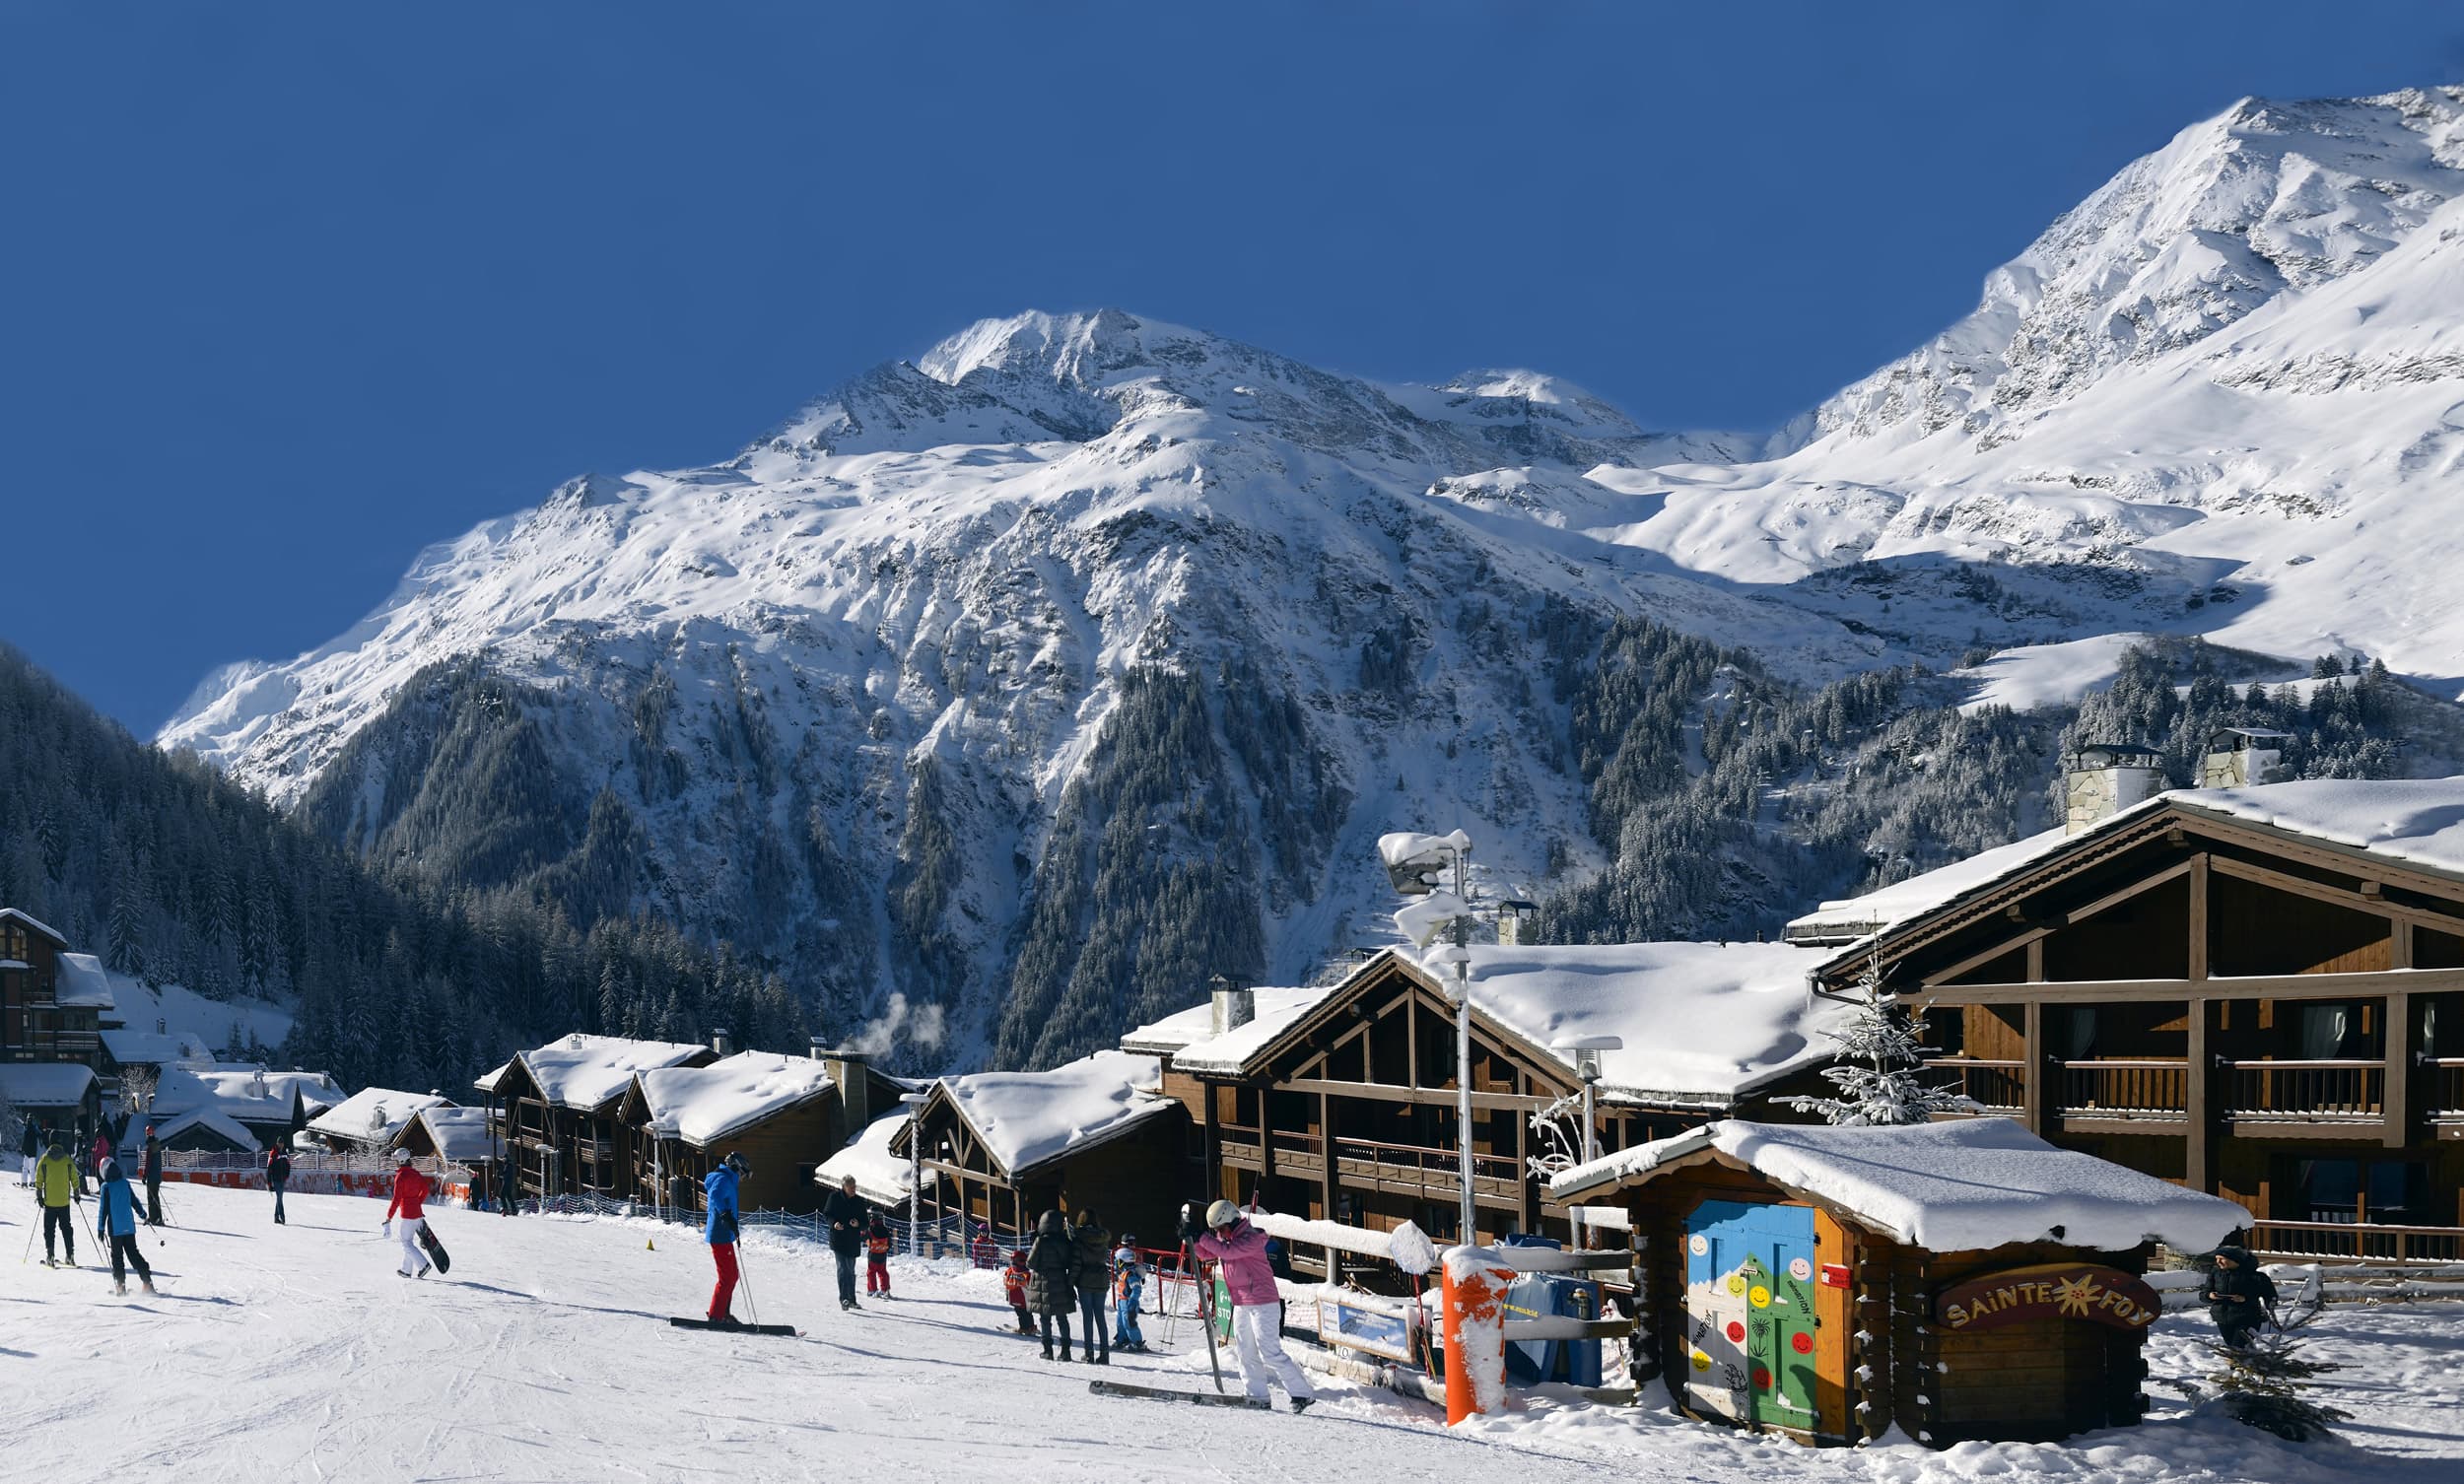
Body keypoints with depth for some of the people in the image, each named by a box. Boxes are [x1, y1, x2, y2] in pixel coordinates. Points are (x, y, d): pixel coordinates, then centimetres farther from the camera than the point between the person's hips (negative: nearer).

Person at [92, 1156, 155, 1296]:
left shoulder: (106, 1187, -11)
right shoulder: (125, 1183, 2)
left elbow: (103, 1209, -10)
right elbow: (134, 1201, 12)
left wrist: (100, 1229, -5)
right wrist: (143, 1215, 26)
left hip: (115, 1229, -4)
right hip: (129, 1227, 4)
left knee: (117, 1256, 4)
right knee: (134, 1254, 12)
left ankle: (120, 1285, -1)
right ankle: (147, 1281, 6)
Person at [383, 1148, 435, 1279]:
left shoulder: (400, 1176, -15)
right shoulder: (415, 1173, 7)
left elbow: (396, 1199, -18)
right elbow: (425, 1190, 15)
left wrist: (388, 1218, -16)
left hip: (407, 1213, -8)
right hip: (418, 1212, 8)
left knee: (407, 1243, 0)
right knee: (408, 1241, 16)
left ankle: (423, 1264, -12)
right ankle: (407, 1270, 20)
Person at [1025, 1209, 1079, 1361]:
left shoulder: (1041, 1241, -15)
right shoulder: (1065, 1241, -1)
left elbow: (1030, 1263, -8)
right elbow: (1070, 1264, 2)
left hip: (1044, 1285, -4)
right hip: (1061, 1285, 4)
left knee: (1045, 1318, 5)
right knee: (1062, 1317, 10)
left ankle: (1048, 1349, 5)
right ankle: (1065, 1349, 9)